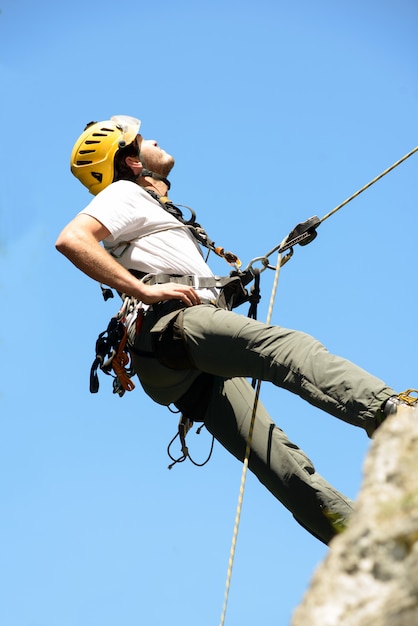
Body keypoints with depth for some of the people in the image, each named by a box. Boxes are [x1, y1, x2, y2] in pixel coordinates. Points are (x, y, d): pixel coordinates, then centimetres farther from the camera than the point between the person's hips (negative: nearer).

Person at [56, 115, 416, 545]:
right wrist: (144, 290, -15)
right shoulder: (126, 194, 13)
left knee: (274, 455, -7)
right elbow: (71, 239, -8)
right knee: (286, 345, -32)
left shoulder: (158, 212, 41)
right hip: (173, 330, -9)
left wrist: (236, 284, 24)